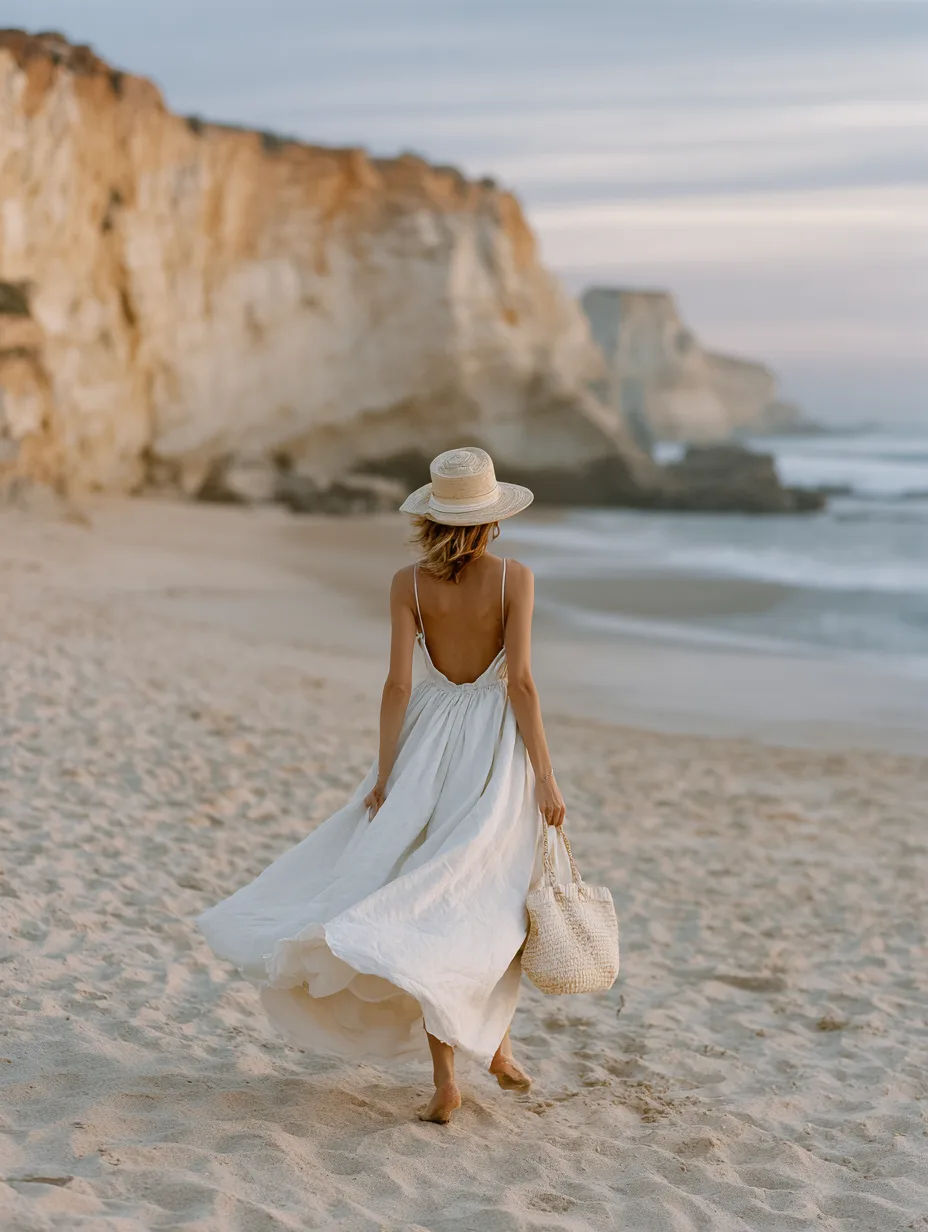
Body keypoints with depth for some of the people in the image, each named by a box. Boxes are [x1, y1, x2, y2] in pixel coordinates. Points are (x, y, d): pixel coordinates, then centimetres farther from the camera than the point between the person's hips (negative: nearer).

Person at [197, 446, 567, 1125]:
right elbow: (520, 681, -13)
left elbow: (398, 684, -7)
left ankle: (445, 1080, 2)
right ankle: (497, 1044, 19)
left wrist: (383, 775, -1)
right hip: (497, 744, -1)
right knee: (493, 904, 16)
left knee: (429, 909, 5)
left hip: (428, 744, 1)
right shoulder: (515, 577, -9)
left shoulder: (408, 583, -4)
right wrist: (545, 777, -8)